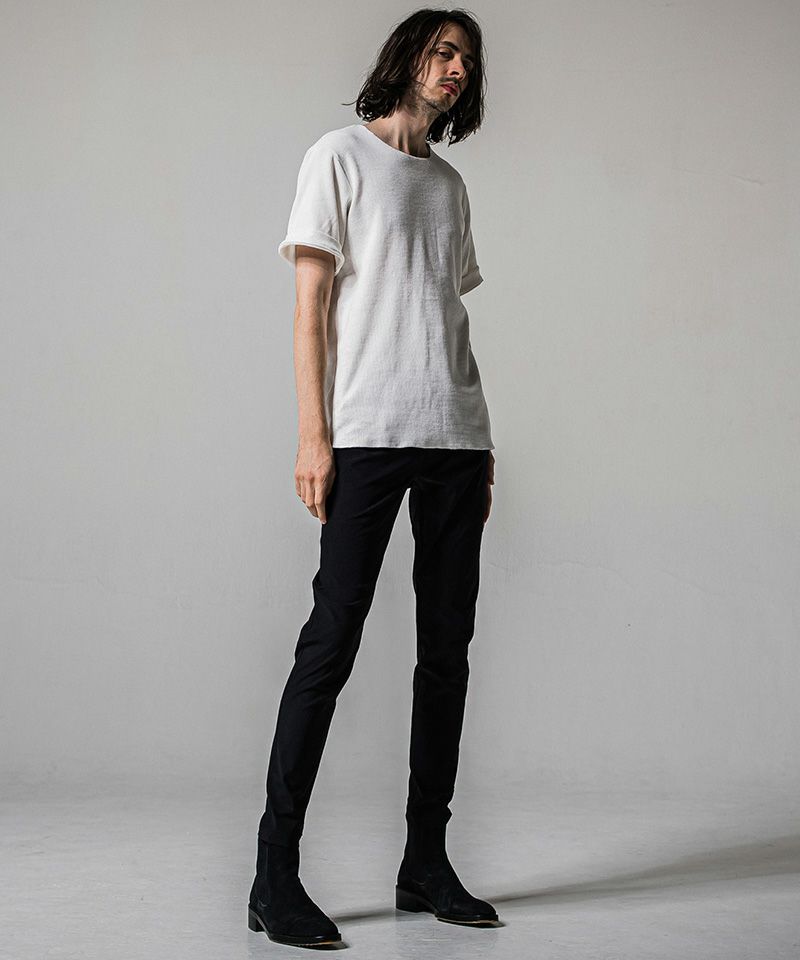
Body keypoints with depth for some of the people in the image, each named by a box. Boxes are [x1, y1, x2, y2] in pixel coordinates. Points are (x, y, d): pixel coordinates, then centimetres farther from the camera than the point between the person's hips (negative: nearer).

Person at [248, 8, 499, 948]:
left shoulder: (450, 183, 22)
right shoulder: (341, 156, 6)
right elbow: (311, 305, -1)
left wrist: (480, 445, 14)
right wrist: (312, 434, -10)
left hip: (456, 437, 6)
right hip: (368, 436, -6)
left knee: (448, 647, 5)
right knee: (332, 640, -9)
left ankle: (426, 862, 13)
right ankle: (274, 877, -3)